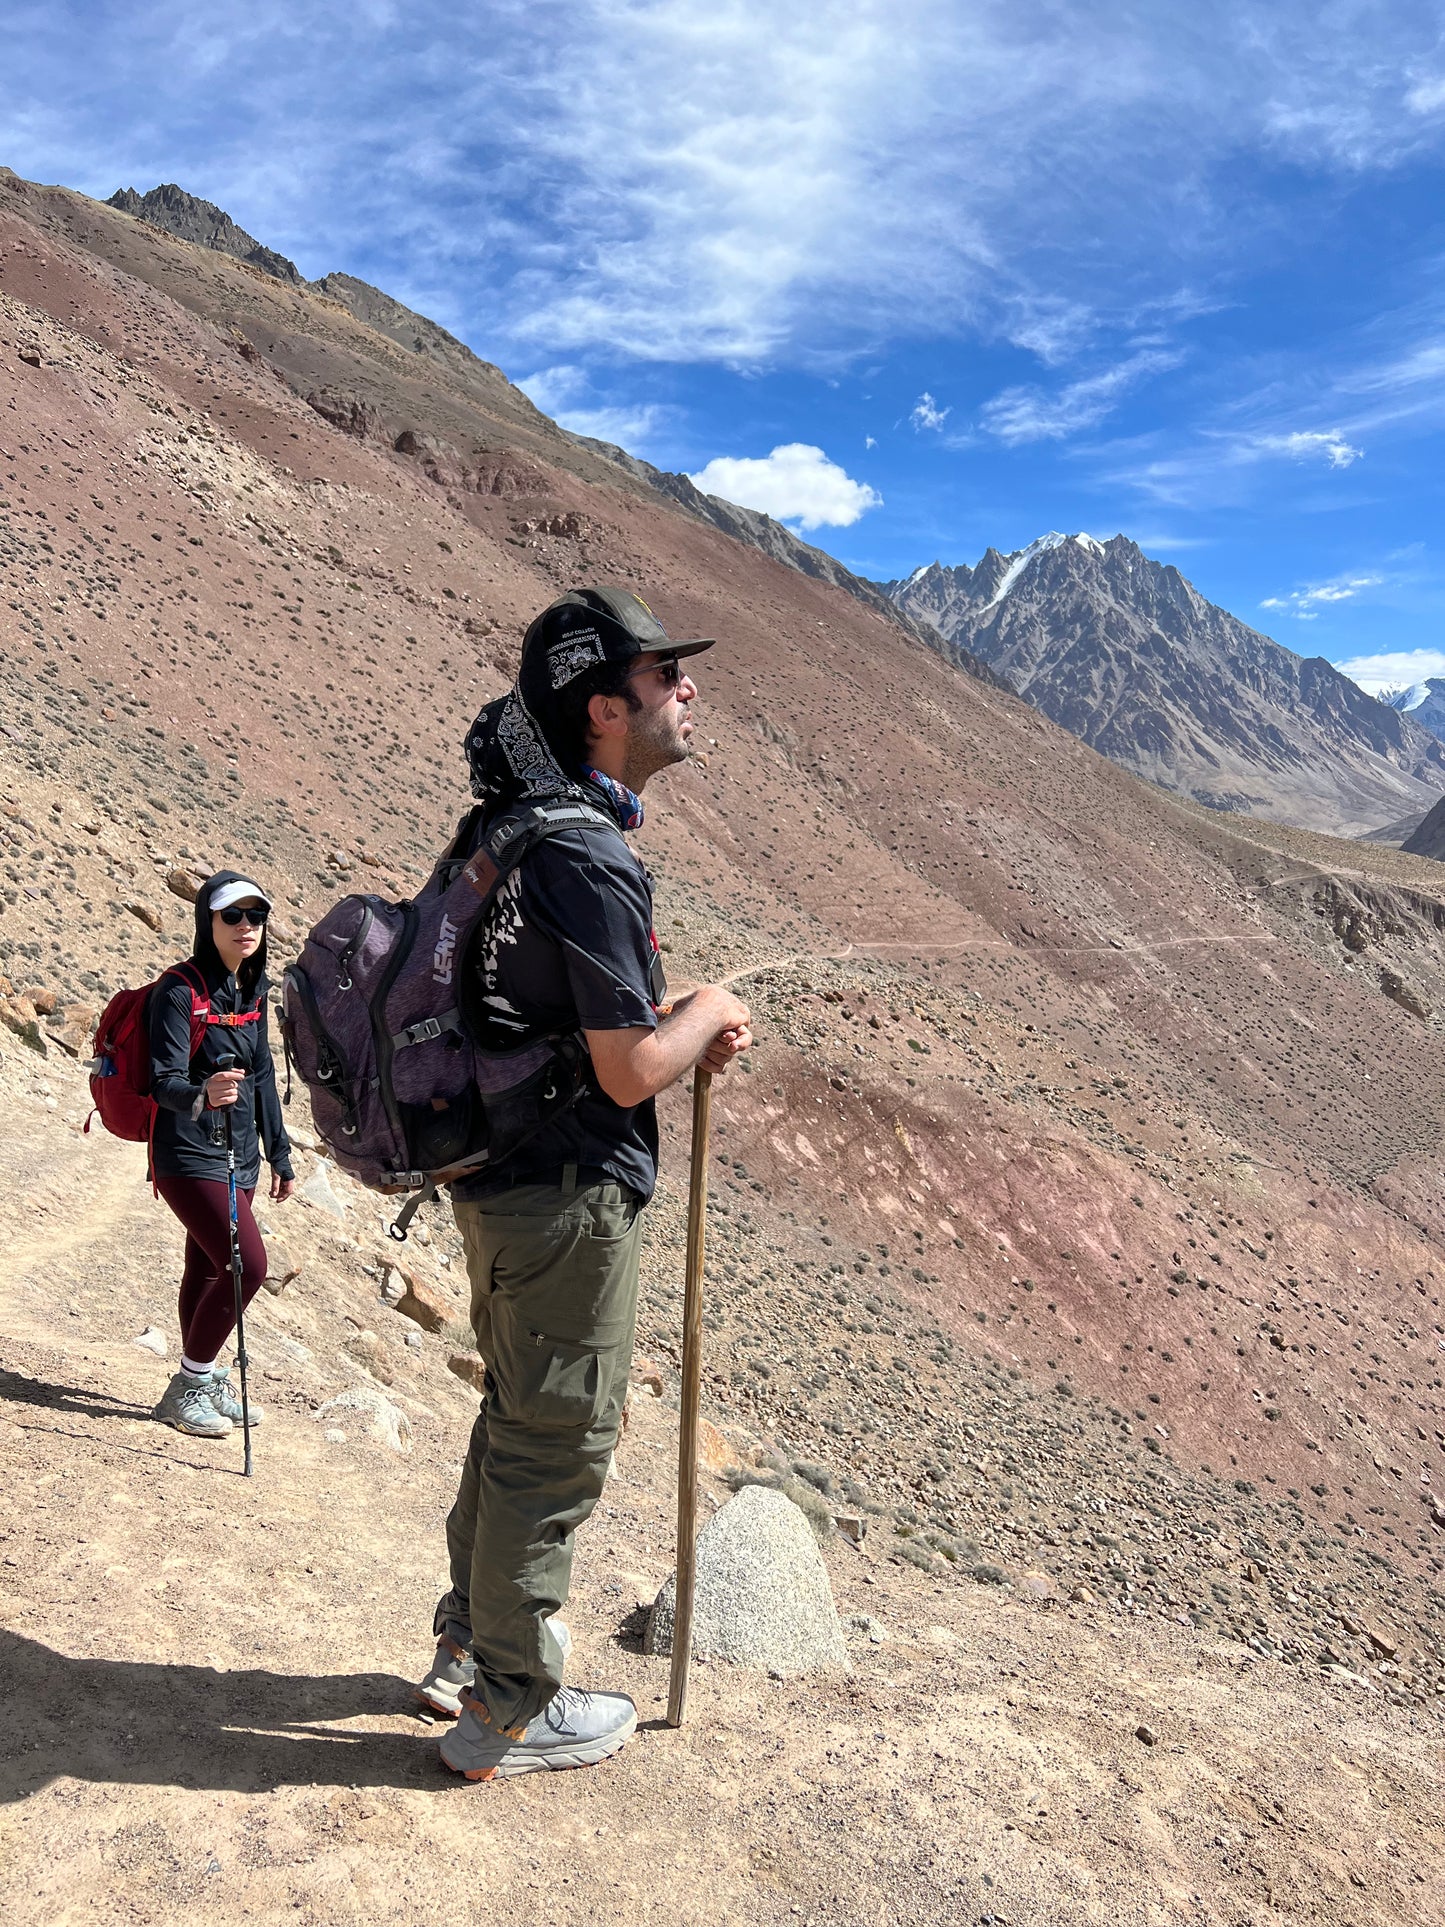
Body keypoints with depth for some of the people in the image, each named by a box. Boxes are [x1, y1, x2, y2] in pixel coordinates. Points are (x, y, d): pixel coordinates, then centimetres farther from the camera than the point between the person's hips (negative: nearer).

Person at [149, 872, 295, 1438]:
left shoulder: (252, 990, 9)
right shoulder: (180, 989, -14)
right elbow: (163, 1081, -20)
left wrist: (279, 1155, 16)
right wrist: (202, 1094, -43)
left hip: (239, 1157, 7)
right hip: (190, 1154, -7)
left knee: (208, 1270, 14)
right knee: (248, 1264, -14)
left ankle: (202, 1384, 27)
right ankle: (188, 1386, 4)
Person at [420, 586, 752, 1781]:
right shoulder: (591, 862, -23)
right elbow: (632, 1072, -23)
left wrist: (686, 1033, 5)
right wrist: (711, 1011, -4)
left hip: (502, 1180, 10)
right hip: (572, 1197, -10)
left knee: (517, 1419, 24)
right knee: (557, 1447, 6)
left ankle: (470, 1647, 41)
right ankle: (514, 1711, 24)